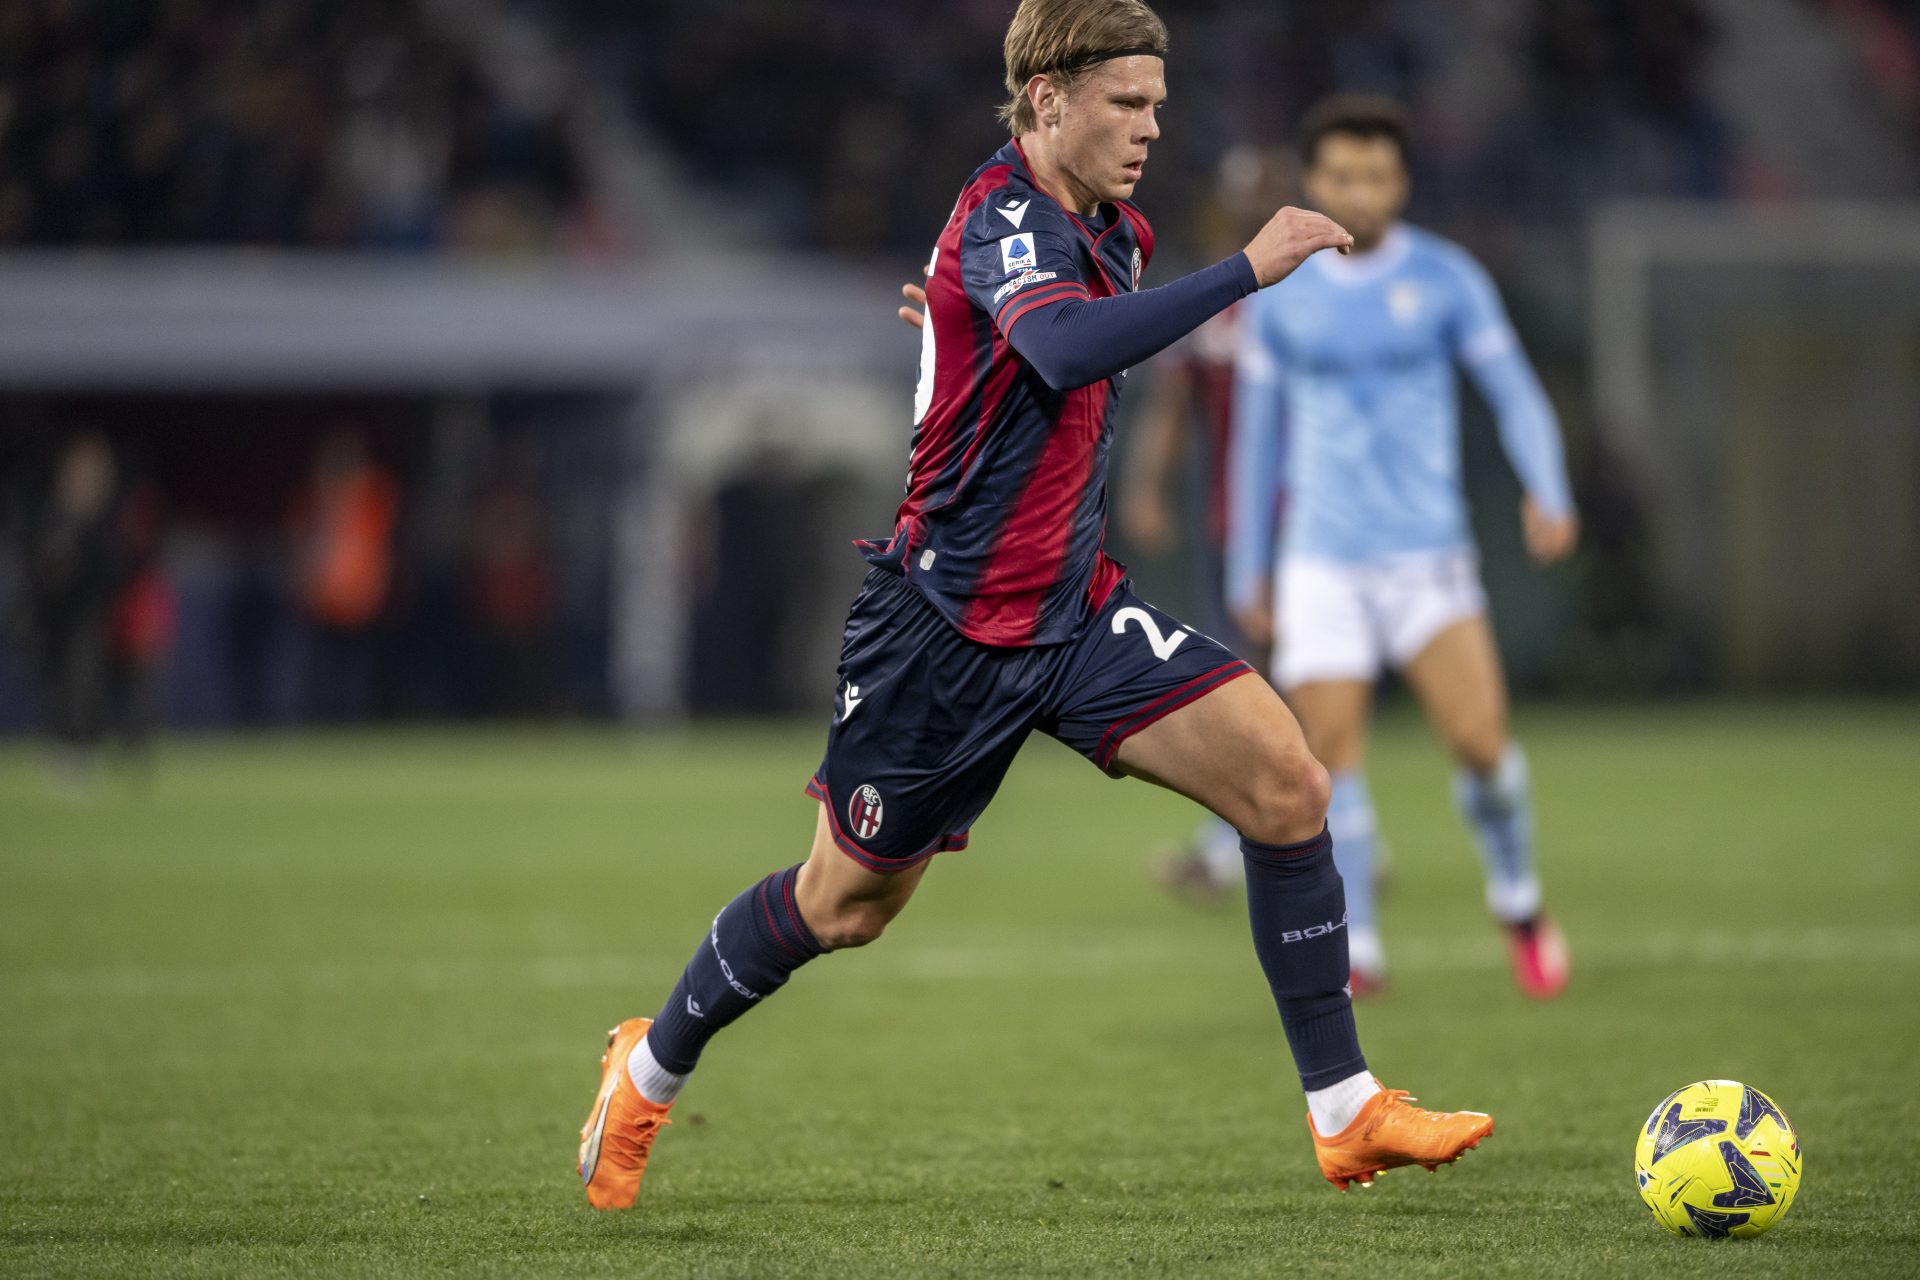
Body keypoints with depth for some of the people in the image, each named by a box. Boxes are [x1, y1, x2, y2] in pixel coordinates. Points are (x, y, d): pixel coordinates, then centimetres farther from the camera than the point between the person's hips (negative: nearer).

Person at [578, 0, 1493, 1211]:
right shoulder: (1003, 218, -19)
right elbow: (1069, 349, -42)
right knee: (848, 904, 7)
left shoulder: (1112, 233, 8)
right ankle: (652, 1065, 34)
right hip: (949, 622, -7)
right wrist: (1247, 271, -43)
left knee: (1287, 783, -11)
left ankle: (1346, 1112, -6)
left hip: (1075, 611, 7)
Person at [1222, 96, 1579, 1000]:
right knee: (1331, 755, -9)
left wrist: (1547, 494, -15)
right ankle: (1356, 950, 2)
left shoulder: (1445, 279, 2)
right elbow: (1256, 434, 13)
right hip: (1319, 560, 1)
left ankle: (1517, 901, 13)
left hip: (1427, 550, -1)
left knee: (1479, 740, -12)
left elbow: (1513, 390, 2)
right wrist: (1248, 572, 14)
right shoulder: (1279, 296, 6)